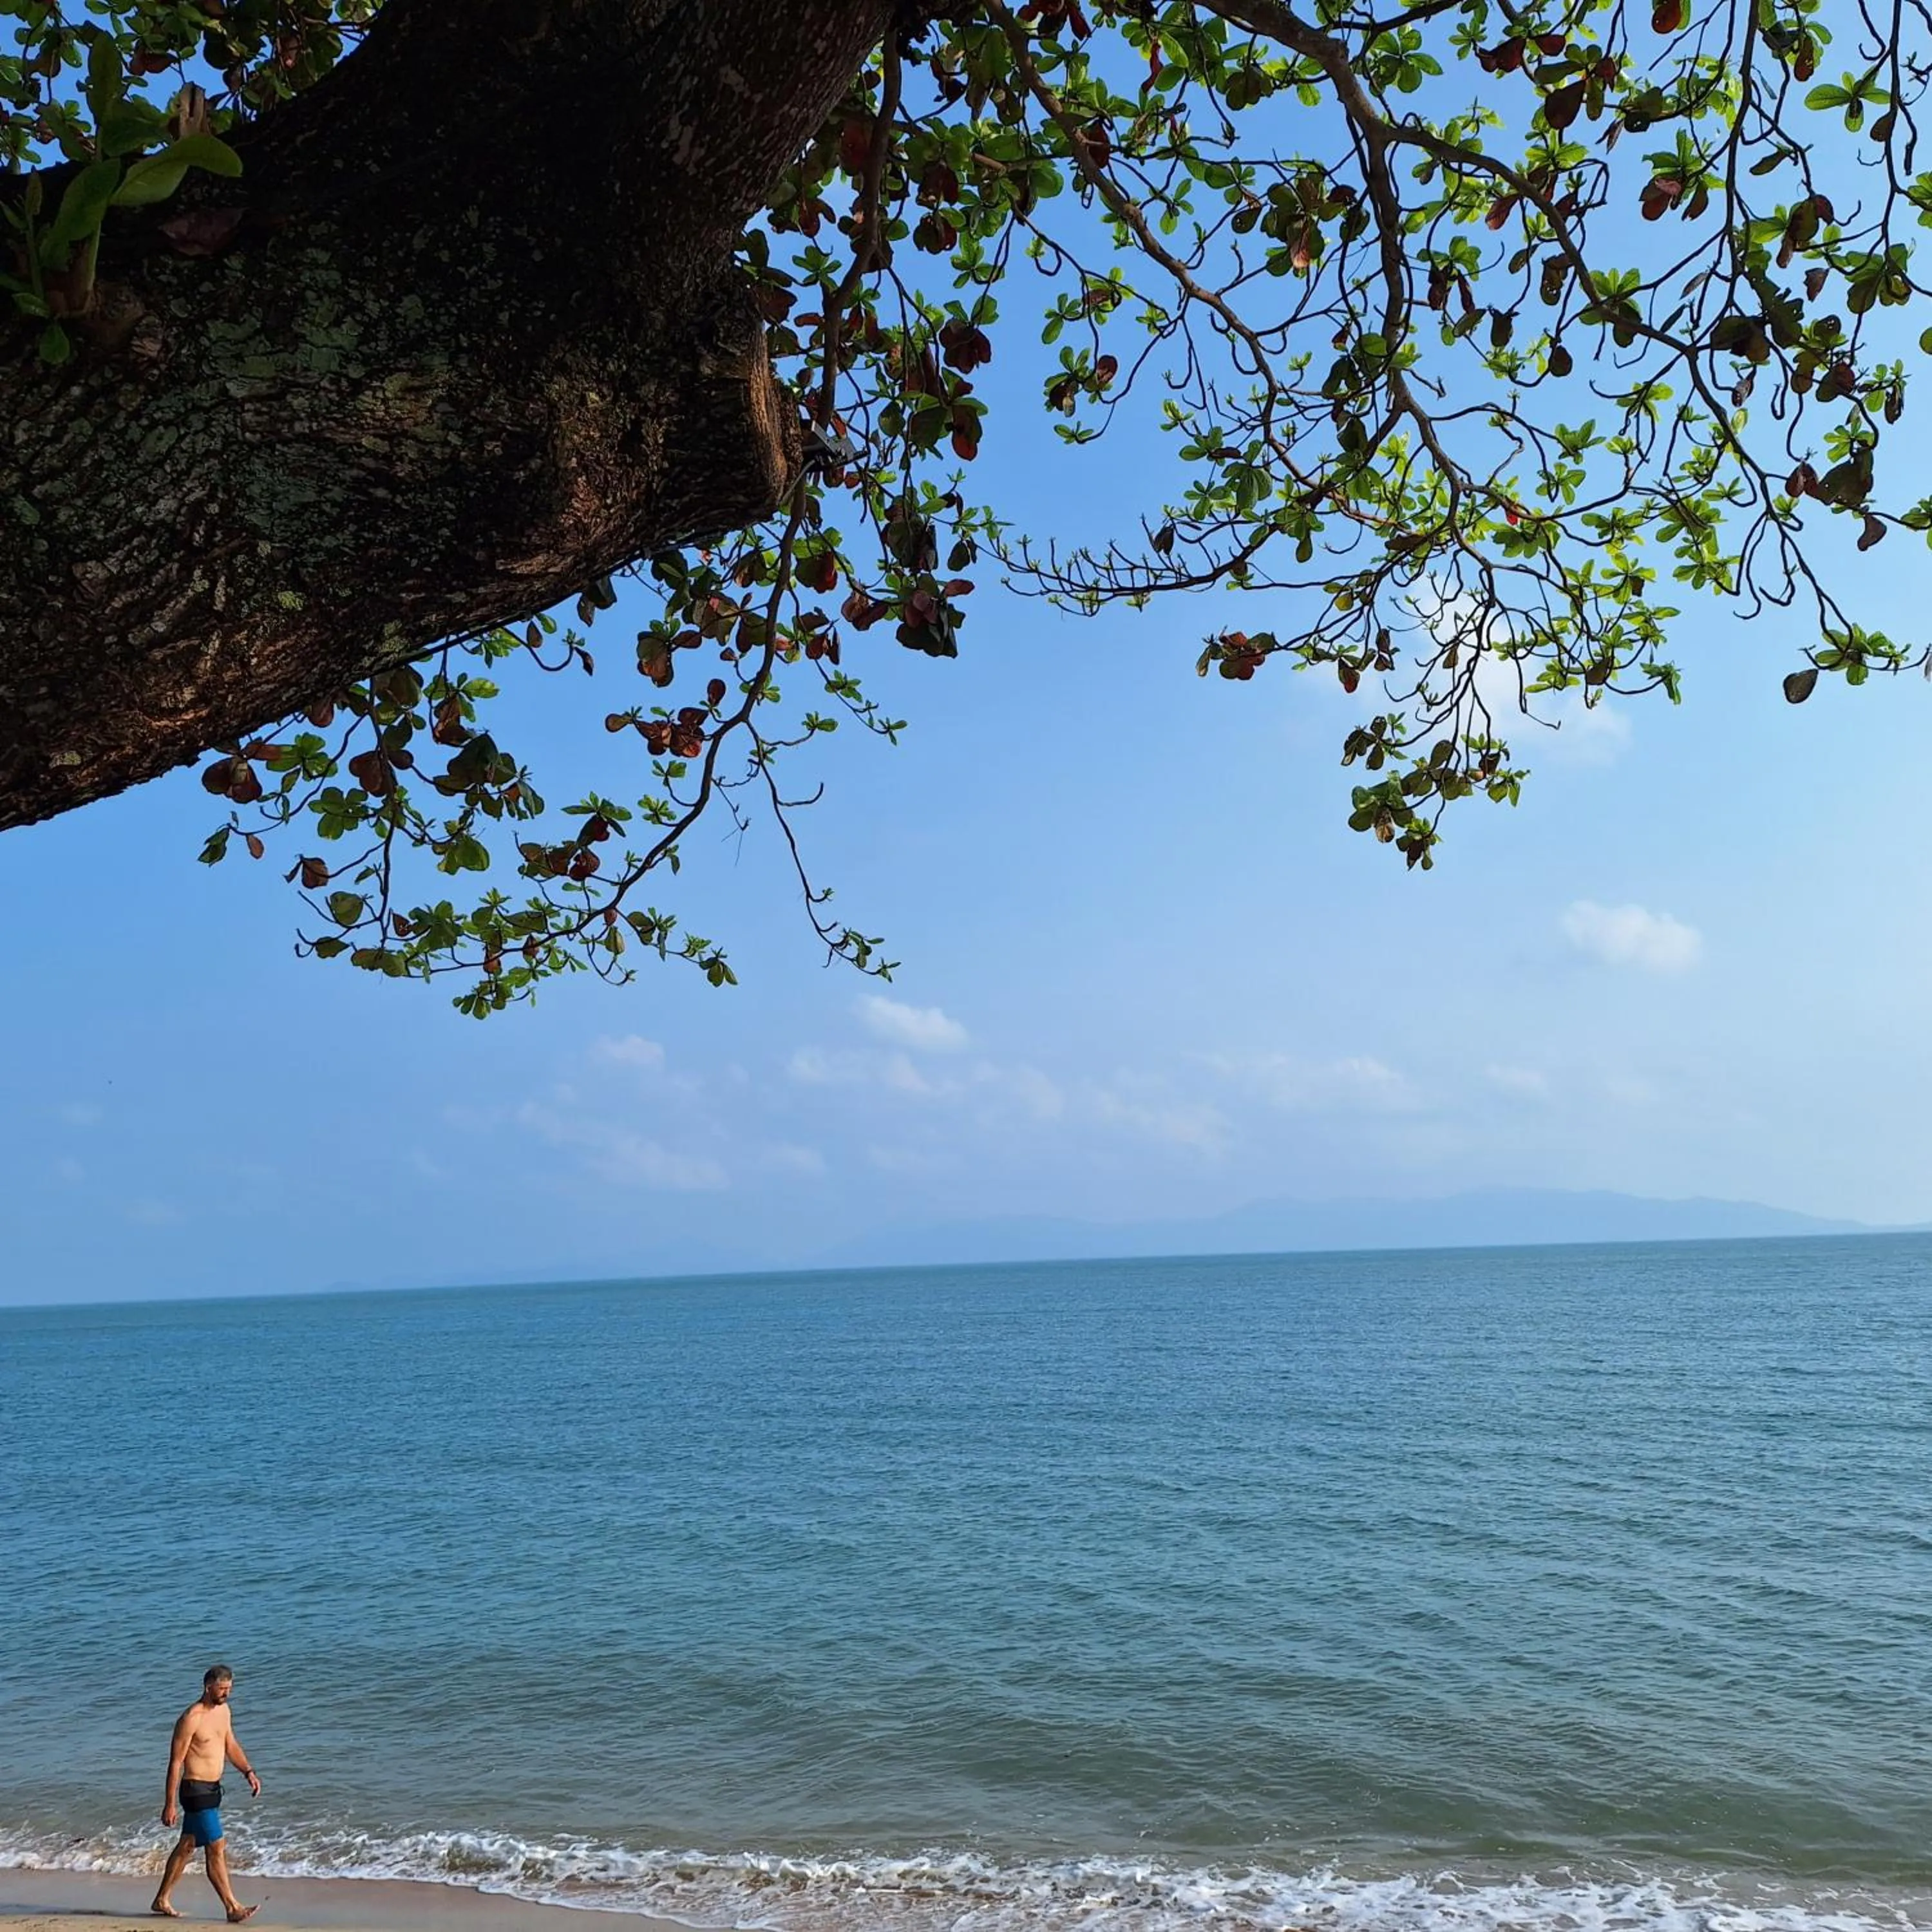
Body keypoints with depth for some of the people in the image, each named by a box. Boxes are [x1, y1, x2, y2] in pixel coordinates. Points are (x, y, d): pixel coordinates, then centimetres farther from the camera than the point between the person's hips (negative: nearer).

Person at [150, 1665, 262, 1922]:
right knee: (216, 1850, -7)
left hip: (213, 1789, 9)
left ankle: (162, 1901, 33)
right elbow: (175, 1763, -16)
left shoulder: (223, 1710, 8)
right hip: (196, 1791, -9)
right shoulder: (191, 1719, -19)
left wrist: (249, 1772, 8)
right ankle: (233, 1908, -3)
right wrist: (169, 1805, -15)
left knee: (187, 1846, 19)